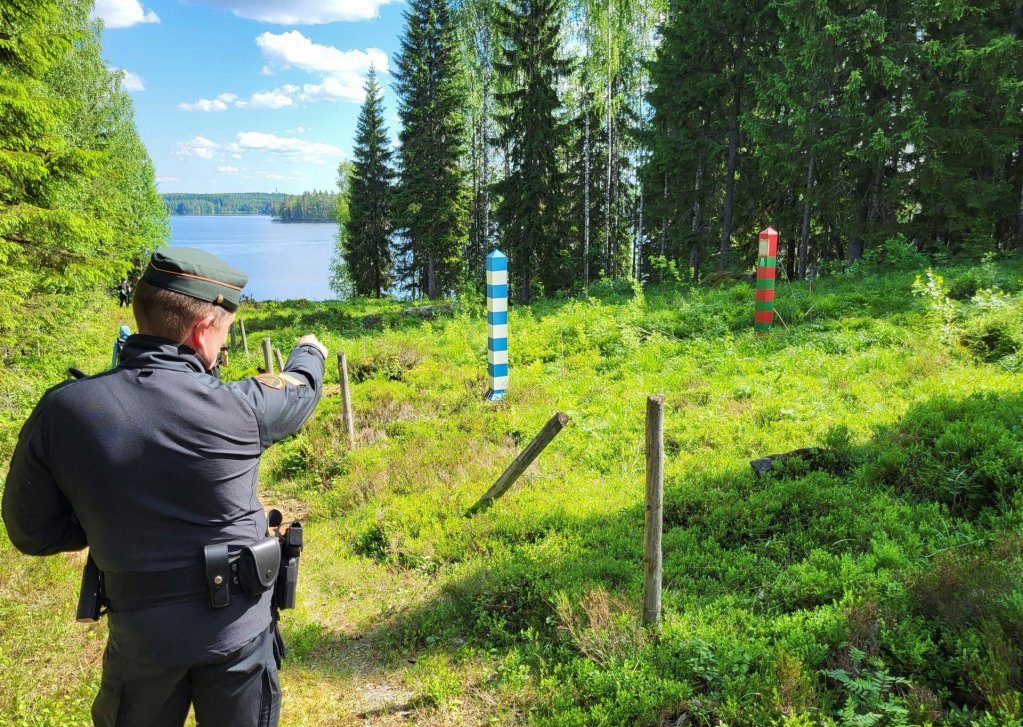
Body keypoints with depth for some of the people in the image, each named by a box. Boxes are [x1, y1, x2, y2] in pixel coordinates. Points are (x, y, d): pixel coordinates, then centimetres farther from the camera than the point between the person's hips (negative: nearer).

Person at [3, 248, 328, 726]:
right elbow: (302, 390, 3)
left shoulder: (61, 411, -16)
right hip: (239, 626, -1)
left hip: (140, 629, 2)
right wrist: (310, 352, 25)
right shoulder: (237, 408, -20)